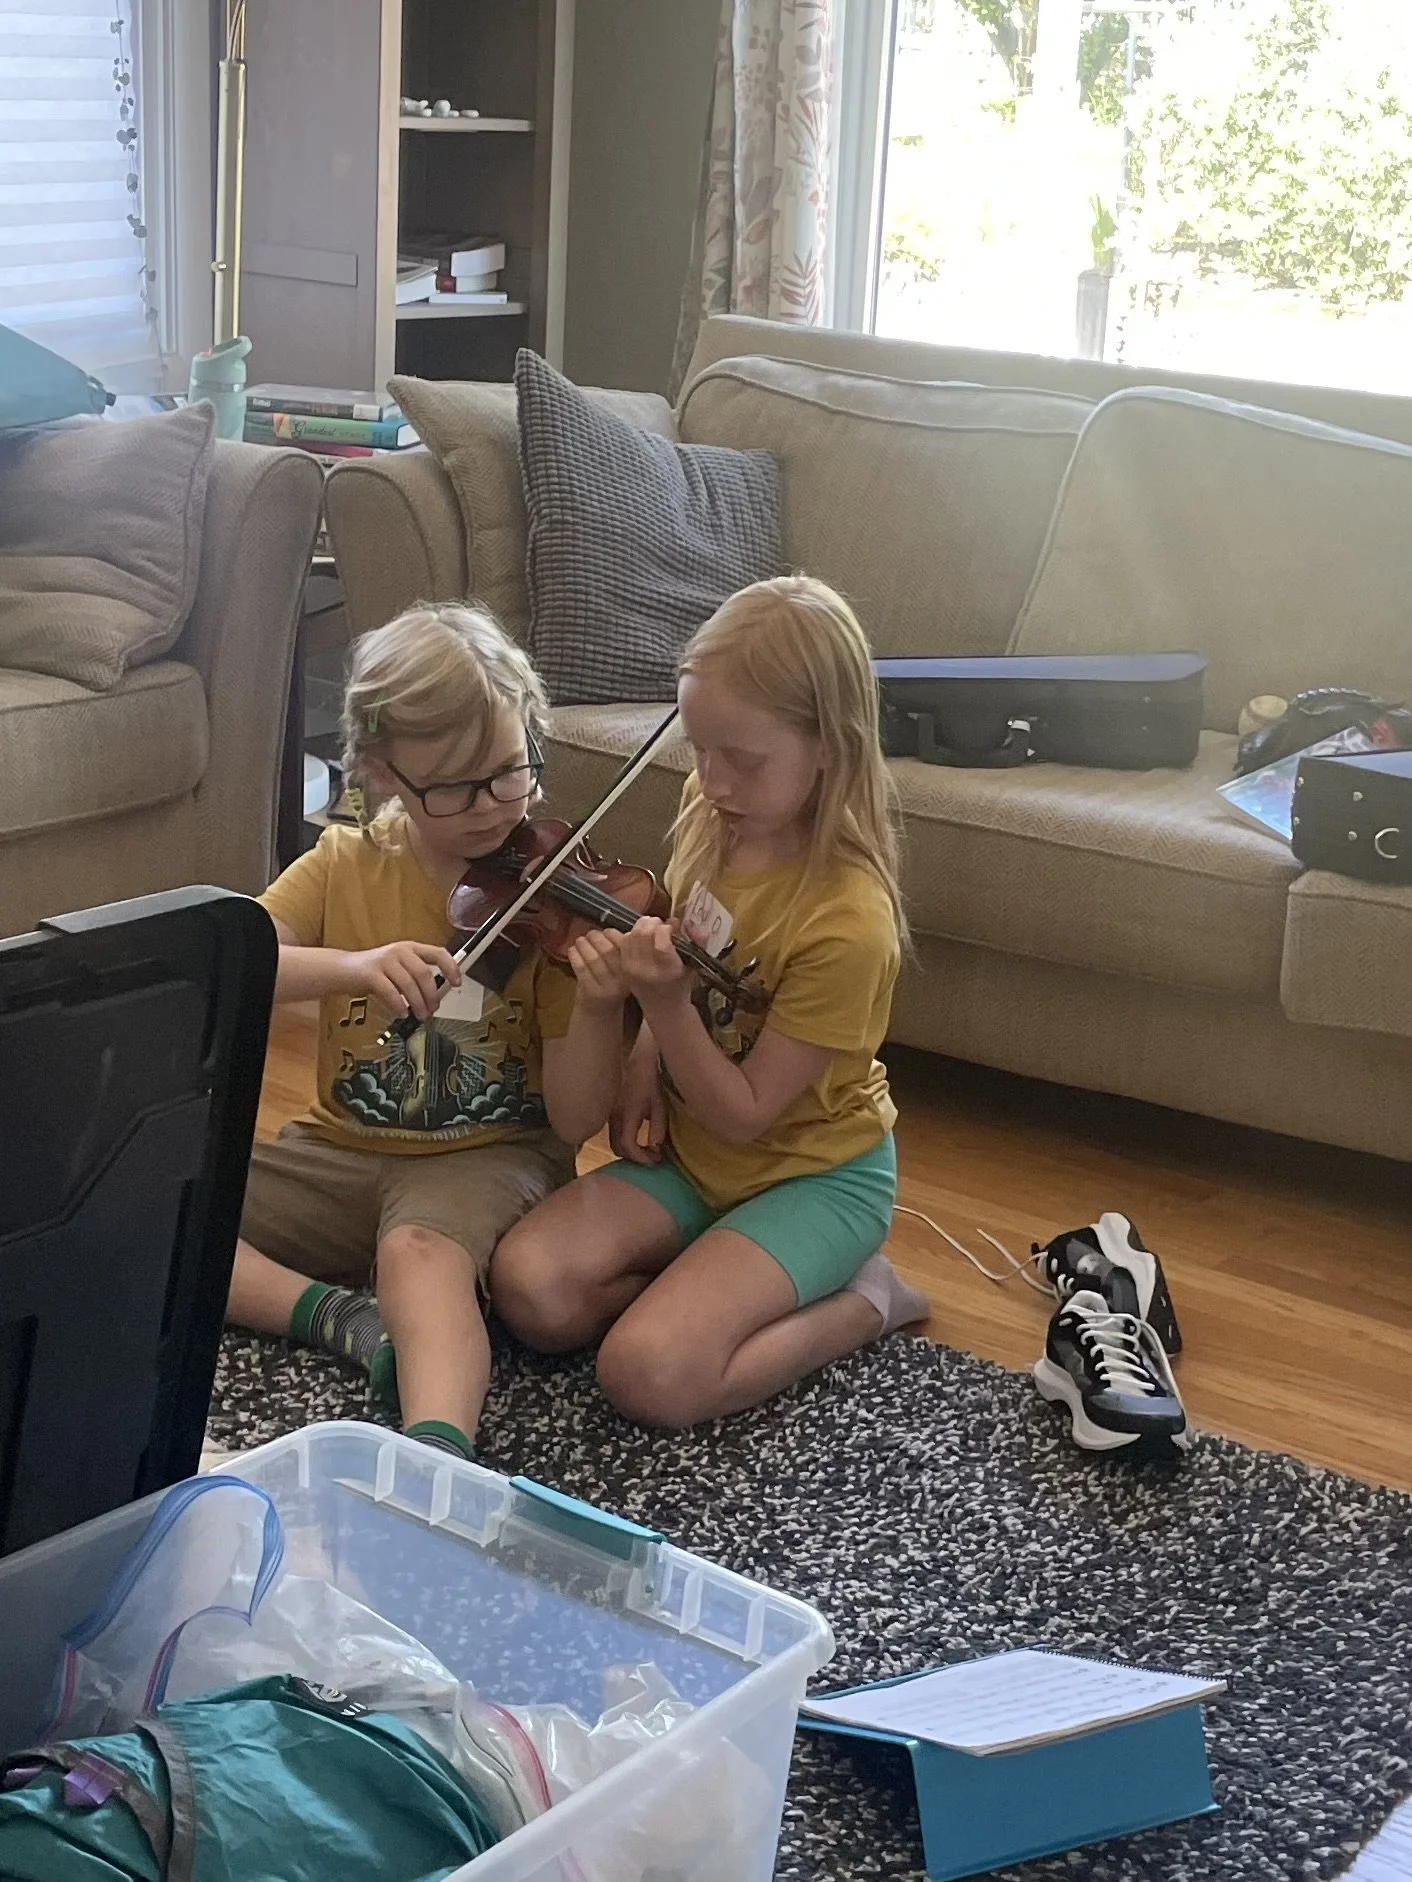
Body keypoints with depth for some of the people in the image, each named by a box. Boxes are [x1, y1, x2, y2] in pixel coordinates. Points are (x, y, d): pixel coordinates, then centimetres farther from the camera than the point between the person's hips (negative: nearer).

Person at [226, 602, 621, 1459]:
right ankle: (346, 1317, -17)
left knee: (420, 1251, -39)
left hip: (495, 1157, -4)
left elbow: (575, 1118, -10)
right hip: (345, 1148, 5)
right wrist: (352, 964, -34)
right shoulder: (346, 867, 0)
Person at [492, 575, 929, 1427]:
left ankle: (861, 1302, -2)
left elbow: (743, 1115, -21)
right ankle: (707, 1282, 5)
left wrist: (663, 1004, -34)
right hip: (689, 1151, 6)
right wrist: (643, 1076, -4)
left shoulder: (848, 921, -28)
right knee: (529, 1288, -16)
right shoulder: (711, 817, -7)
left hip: (813, 1172, -6)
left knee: (649, 1372, -25)